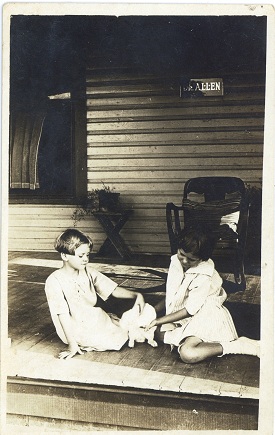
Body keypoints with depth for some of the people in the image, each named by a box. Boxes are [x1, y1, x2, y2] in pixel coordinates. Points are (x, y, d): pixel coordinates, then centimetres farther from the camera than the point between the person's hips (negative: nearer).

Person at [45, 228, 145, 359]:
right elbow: (63, 314, -18)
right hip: (77, 328, -6)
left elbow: (114, 290, 1)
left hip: (96, 319, 6)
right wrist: (72, 344, -20)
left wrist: (136, 295, -15)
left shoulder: (88, 272, 0)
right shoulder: (55, 281, -17)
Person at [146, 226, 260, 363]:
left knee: (187, 354, -29)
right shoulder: (176, 262, -4)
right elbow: (170, 296, 8)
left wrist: (158, 321, -17)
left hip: (206, 317, -8)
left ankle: (238, 345, -20)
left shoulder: (204, 278, -25)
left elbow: (189, 310, -19)